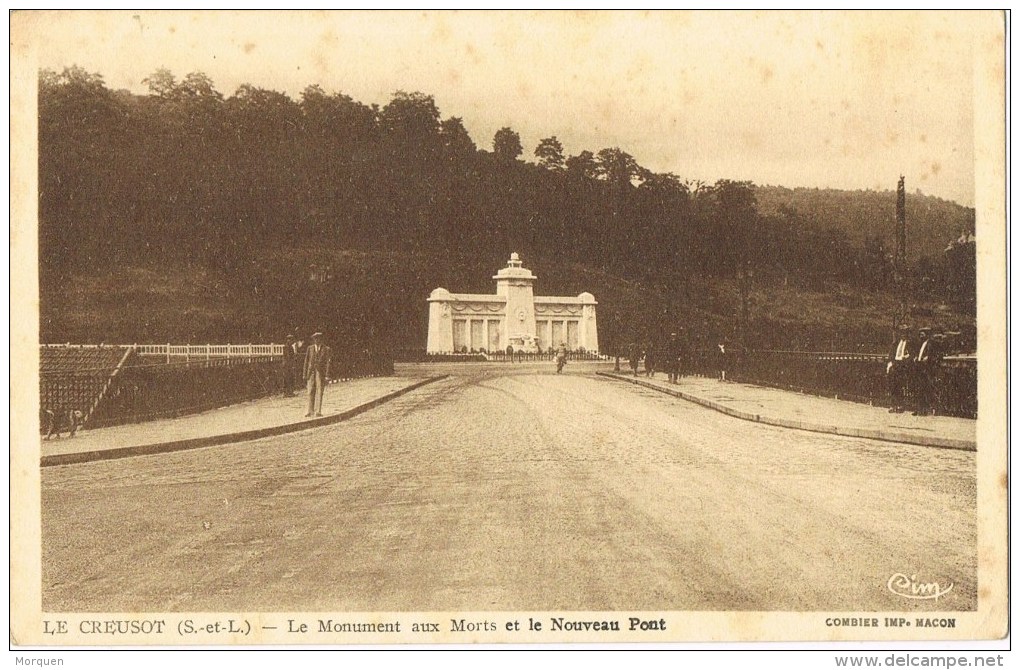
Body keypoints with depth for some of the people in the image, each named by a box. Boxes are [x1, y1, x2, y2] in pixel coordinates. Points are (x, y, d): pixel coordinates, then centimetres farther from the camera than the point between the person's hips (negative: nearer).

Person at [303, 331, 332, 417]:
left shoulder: (326, 349, 1)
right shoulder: (310, 348, 10)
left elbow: (328, 363, -3)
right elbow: (306, 362, 11)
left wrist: (327, 376, -10)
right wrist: (305, 375, 6)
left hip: (321, 373, -2)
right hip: (311, 372, 3)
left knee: (319, 392, -4)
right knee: (310, 392, 1)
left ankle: (318, 411, -2)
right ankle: (310, 411, 4)